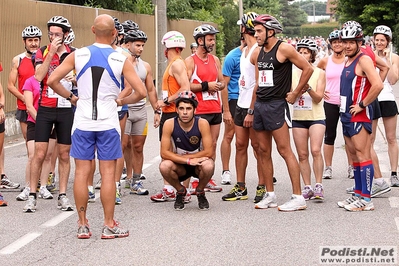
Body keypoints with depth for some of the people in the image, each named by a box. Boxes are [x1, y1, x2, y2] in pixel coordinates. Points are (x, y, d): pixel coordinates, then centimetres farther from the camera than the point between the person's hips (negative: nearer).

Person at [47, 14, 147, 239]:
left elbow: (52, 81, -3)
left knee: (82, 172, 6)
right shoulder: (121, 60, -5)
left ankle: (83, 225, 10)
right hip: (108, 123, -1)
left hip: (83, 121, 2)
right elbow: (141, 92, -7)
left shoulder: (78, 55, -1)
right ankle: (109, 225, 7)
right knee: (108, 173, 3)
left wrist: (71, 97, 10)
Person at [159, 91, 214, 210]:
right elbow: (164, 153, -19)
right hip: (179, 167, 1)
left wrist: (182, 157, -19)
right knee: (164, 166, -31)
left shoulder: (202, 123, -18)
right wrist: (188, 160, -28)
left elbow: (209, 152, -20)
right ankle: (180, 191, 2)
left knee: (208, 166, -34)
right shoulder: (169, 124, -16)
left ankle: (200, 191, 1)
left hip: (198, 165, -1)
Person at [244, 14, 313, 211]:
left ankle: (298, 197, -8)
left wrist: (295, 93, -8)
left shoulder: (284, 49, -9)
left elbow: (307, 69, -8)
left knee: (285, 151, -10)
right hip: (259, 105, 8)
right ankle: (270, 196, 17)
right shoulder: (258, 54, 13)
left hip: (276, 105, -8)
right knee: (263, 151, 9)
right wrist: (251, 112, 18)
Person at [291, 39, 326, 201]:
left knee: (315, 150, -17)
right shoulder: (293, 73, 8)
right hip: (298, 118, 3)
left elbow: (319, 97, -7)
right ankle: (307, 187, 9)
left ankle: (318, 186, -11)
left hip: (316, 117, -3)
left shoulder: (319, 73, 0)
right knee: (302, 154, 3)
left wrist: (309, 89, -26)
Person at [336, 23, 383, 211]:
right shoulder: (347, 61, 16)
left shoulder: (364, 60, -12)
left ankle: (366, 199, -9)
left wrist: (362, 105, -19)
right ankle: (358, 194, 19)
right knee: (354, 156, 13)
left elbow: (378, 85, -25)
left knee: (363, 156, -9)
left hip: (359, 116, -10)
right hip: (347, 114, 10)